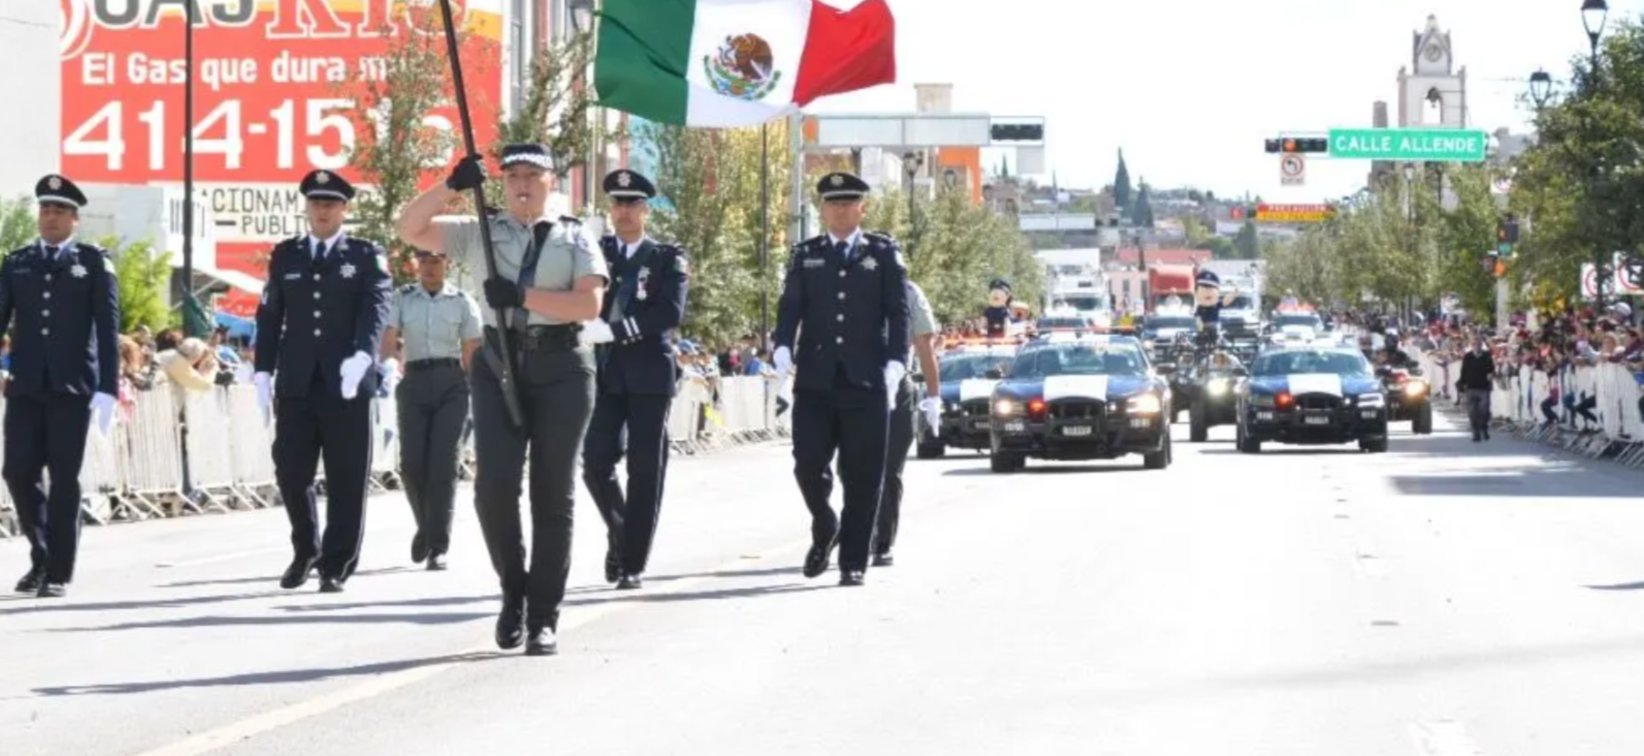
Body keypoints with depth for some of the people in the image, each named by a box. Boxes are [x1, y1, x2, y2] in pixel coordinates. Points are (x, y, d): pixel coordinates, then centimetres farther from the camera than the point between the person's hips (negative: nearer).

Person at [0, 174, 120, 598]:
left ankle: (59, 574, 5)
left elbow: (107, 329, -2)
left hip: (73, 387, -3)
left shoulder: (93, 263, 3)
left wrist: (108, 388, -11)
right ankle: (41, 557, 20)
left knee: (64, 478, -1)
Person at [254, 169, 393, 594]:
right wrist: (263, 371, 2)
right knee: (291, 472, 2)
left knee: (346, 480, -1)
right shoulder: (285, 255, 14)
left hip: (346, 384, -2)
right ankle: (305, 550, 24)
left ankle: (336, 567, 7)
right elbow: (269, 315, 12)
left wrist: (361, 356, -26)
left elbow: (376, 310, -9)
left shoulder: (367, 256, 6)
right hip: (296, 384, 2)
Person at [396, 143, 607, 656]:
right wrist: (452, 187, -11)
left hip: (561, 369, -1)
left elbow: (590, 303, -6)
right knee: (494, 485, -13)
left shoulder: (574, 239, 8)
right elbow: (410, 229, 3)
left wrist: (522, 295, -14)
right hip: (500, 365, 1)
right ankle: (513, 591, 10)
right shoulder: (480, 234, 12)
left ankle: (543, 618, 8)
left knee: (552, 493, 1)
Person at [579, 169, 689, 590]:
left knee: (645, 470, -3)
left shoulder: (667, 259, 6)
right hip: (603, 372, 2)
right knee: (596, 462, -5)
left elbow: (671, 312, -10)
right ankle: (618, 533, 21)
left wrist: (616, 329, -20)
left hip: (649, 374, -2)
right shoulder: (594, 253, 13)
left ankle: (633, 564, 2)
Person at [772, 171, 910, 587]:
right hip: (815, 382, 1)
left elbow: (898, 313, 3)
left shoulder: (884, 253, 8)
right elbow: (790, 307, 4)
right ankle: (824, 529, 22)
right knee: (808, 464, -6)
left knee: (862, 478, -1)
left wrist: (896, 362, -11)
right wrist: (783, 348, -15)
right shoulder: (805, 255, 12)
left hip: (866, 382, -1)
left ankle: (853, 563, 8)